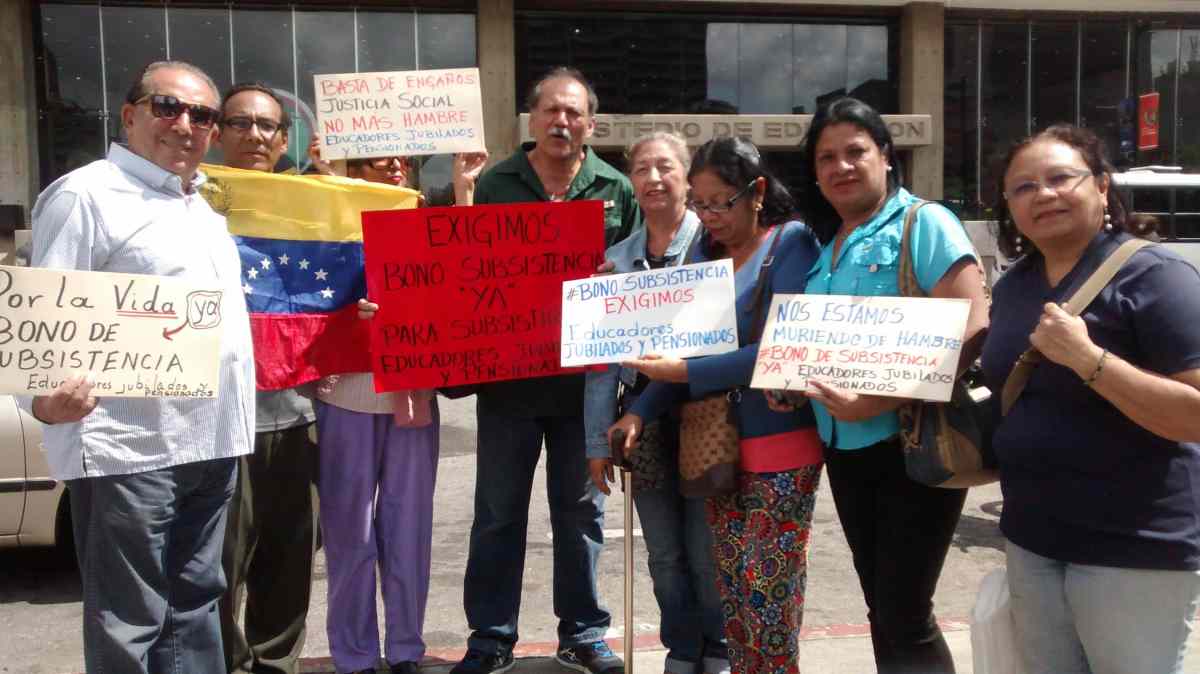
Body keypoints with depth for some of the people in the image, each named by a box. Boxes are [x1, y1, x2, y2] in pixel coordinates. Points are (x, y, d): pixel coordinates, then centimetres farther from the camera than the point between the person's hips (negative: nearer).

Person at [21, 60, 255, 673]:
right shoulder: (84, 195, -5)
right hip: (128, 448, -8)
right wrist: (44, 397, -31)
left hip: (211, 439, 8)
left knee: (194, 604, 17)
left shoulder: (206, 206, 18)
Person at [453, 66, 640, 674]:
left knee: (581, 509, 11)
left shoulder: (617, 191, 4)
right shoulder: (495, 184, 4)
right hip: (507, 371, 0)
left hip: (584, 373, 1)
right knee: (498, 510, 9)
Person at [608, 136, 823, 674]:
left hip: (780, 446, -6)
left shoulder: (791, 243, -9)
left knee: (766, 588, -1)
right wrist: (640, 412, -7)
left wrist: (685, 374, -22)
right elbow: (689, 347, 7)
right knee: (732, 587, 13)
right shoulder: (706, 252, 9)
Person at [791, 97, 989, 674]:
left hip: (913, 446, -7)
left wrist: (873, 403, -24)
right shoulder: (822, 244, 11)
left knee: (905, 620, -1)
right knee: (881, 611, 17)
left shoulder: (924, 223, -10)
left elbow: (968, 332, -19)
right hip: (845, 450, 7)